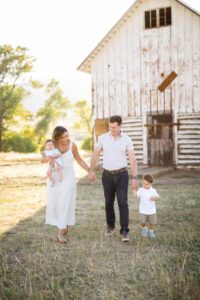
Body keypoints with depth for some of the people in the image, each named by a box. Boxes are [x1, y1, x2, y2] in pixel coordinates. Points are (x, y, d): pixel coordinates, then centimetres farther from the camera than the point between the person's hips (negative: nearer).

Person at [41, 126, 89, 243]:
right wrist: (48, 159, -22)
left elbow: (79, 160, 3)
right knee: (54, 204, 4)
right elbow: (42, 159, 1)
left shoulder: (72, 145, -10)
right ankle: (64, 226, 26)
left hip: (68, 177, -2)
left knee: (65, 203, -8)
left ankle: (61, 232, -4)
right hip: (54, 177, 2)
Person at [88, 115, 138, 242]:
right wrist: (91, 171, 5)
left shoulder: (127, 139, -6)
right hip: (107, 175, 2)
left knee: (123, 202, -11)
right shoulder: (103, 138, -3)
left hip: (122, 175, -2)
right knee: (109, 202, 13)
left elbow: (133, 159, -7)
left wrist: (135, 178, -12)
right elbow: (95, 155, 7)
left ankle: (125, 232, -9)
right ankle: (111, 226, 34)